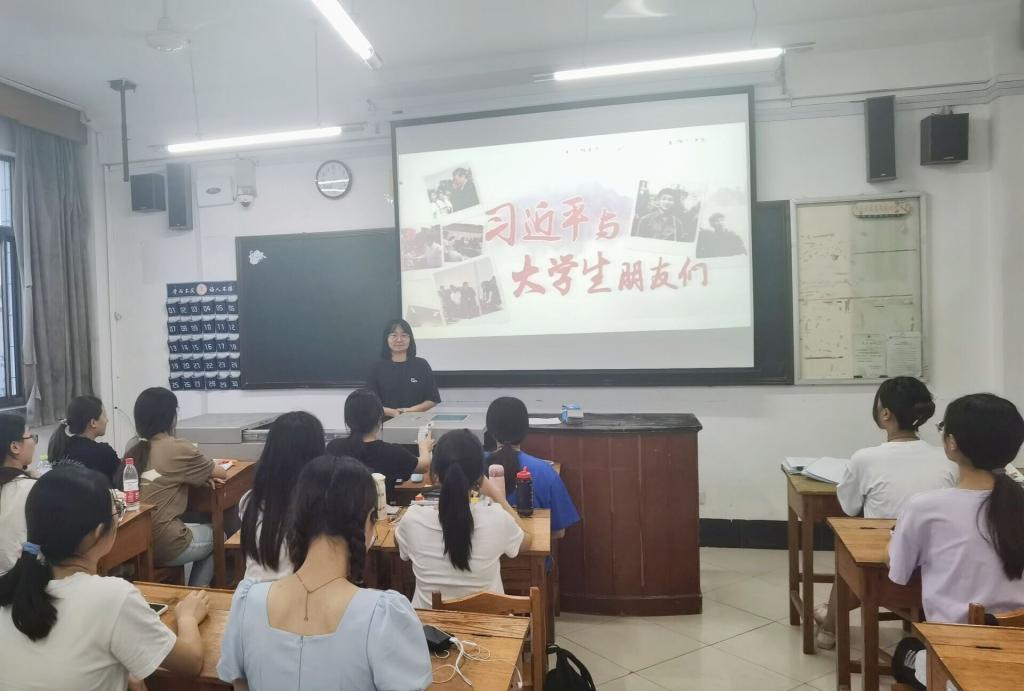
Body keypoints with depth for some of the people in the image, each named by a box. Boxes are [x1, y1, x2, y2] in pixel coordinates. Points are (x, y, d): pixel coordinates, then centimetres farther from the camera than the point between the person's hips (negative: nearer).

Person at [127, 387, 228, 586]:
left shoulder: (135, 450, 5)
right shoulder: (179, 448, -14)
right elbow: (222, 473, 1)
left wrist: (200, 477, 7)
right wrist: (207, 471, 22)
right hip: (164, 546, -6)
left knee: (202, 529, 31)